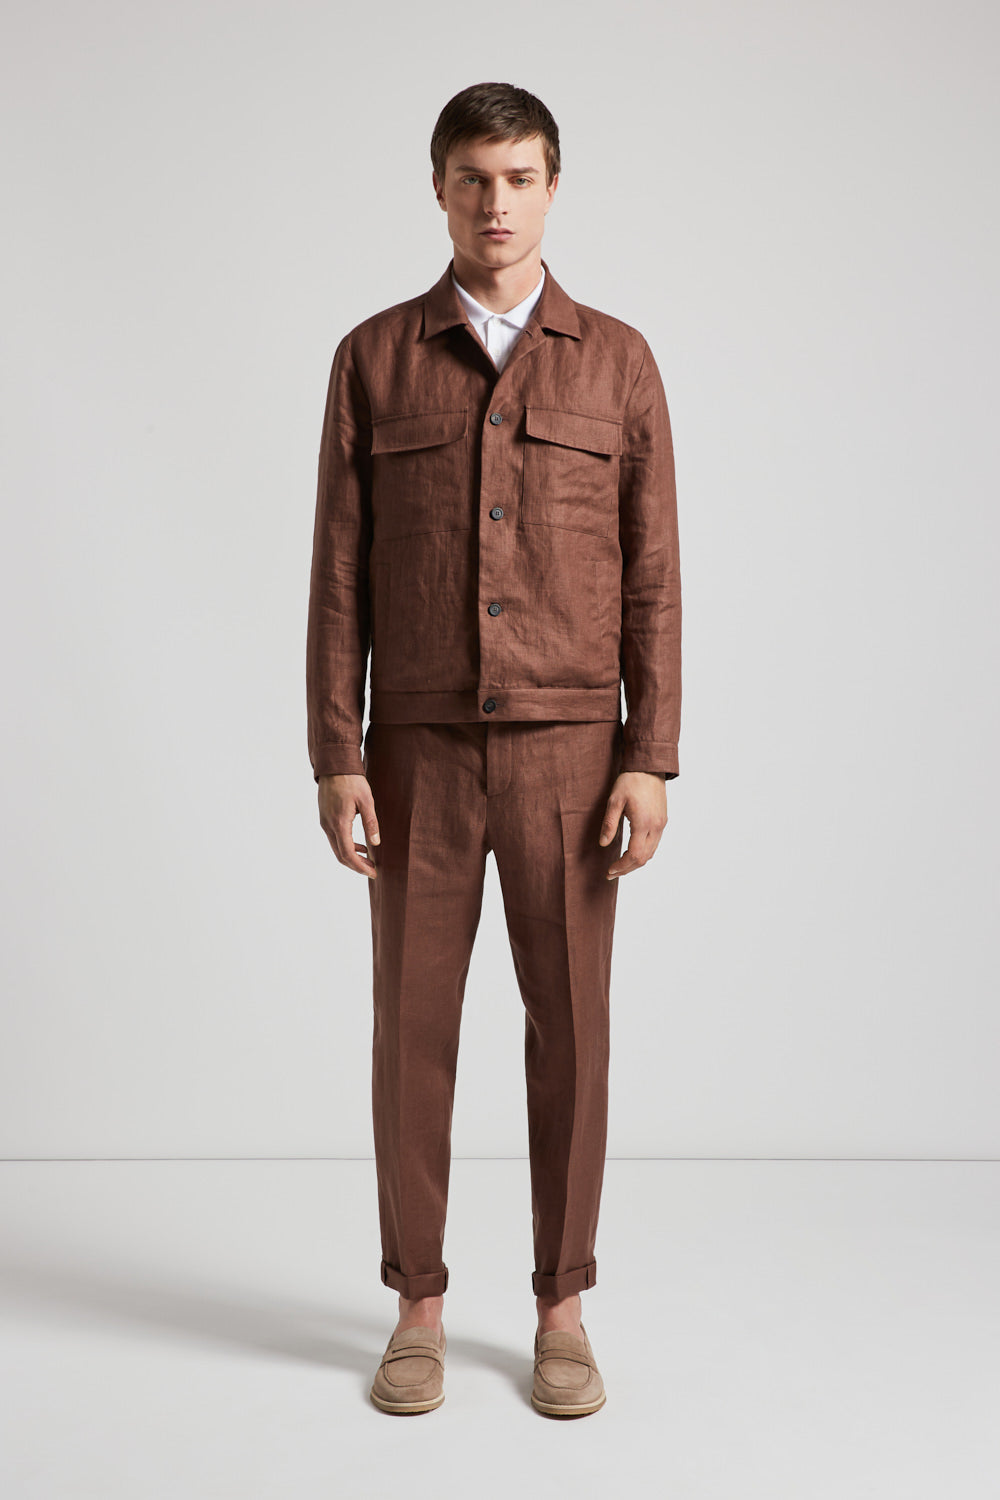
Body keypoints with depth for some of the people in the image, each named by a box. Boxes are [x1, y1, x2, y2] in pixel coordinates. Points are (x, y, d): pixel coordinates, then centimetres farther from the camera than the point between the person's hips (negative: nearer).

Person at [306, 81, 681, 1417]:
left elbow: (652, 579, 2)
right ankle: (419, 1311, 19)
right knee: (414, 1030, 3)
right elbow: (340, 575, 3)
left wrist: (652, 762, -7)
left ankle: (562, 1314, 19)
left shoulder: (617, 360, 6)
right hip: (422, 750, 0)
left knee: (568, 1030, 3)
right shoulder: (374, 358, 6)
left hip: (566, 750, 0)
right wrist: (335, 759, -6)